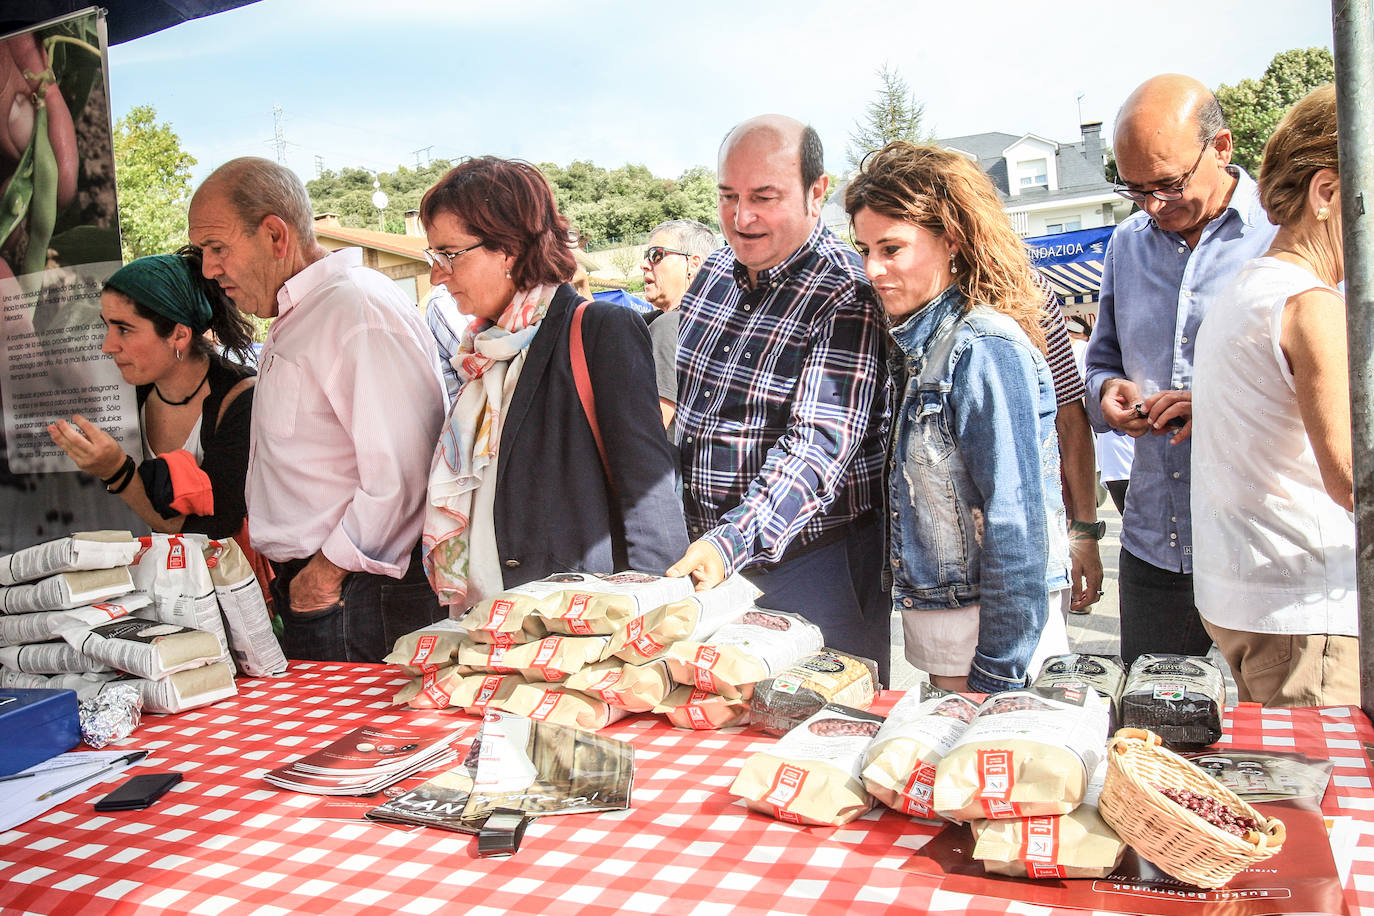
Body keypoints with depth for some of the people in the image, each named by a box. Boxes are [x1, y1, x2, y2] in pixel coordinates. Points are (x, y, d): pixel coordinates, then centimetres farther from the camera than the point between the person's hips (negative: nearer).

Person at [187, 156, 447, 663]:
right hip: (309, 589, 9)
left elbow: (401, 473, -25)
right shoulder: (292, 323, 19)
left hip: (358, 599, -9)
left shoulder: (358, 308, -16)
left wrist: (328, 571, -14)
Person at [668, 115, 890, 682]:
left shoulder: (846, 297, -17)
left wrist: (731, 543, -39)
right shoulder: (716, 270, 5)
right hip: (703, 556, 6)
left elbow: (819, 446, -26)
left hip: (812, 566, -6)